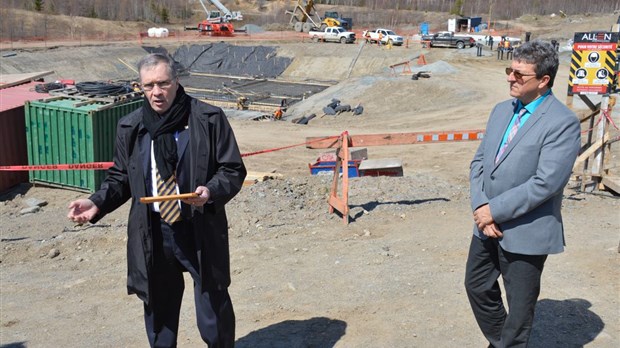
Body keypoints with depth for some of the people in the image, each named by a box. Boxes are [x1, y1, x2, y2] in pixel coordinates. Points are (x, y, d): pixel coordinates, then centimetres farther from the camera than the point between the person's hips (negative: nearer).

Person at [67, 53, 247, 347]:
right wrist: (97, 202, -4)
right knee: (159, 310, 17)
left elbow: (233, 170, -5)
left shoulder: (208, 119, -8)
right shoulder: (130, 127, 3)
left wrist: (212, 191, -24)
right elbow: (120, 178, 13)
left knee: (214, 310, 9)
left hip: (200, 231, -3)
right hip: (152, 234, 3)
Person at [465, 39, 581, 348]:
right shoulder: (502, 110, 7)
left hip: (526, 233, -8)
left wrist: (495, 210, -19)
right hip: (487, 226, 8)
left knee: (519, 307, 9)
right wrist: (480, 207, -9)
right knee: (477, 286, 22)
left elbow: (546, 182, -23)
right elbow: (479, 161, 7)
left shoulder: (563, 122, -17)